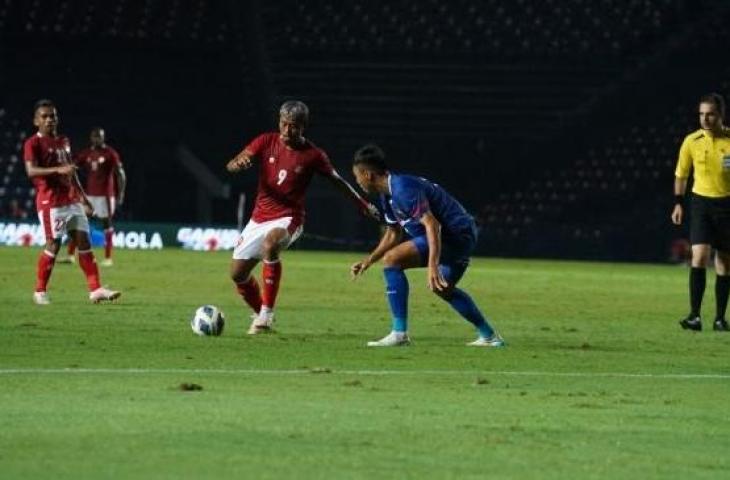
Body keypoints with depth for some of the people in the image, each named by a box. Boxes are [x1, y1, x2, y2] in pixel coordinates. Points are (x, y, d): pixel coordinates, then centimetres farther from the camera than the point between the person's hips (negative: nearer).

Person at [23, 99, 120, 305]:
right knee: (53, 244, -8)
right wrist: (57, 170, -32)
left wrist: (82, 196, 24)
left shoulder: (63, 142, 18)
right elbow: (31, 170, -21)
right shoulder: (33, 144, -6)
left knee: (84, 241, 0)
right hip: (50, 200, -7)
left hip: (71, 199, 7)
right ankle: (40, 292, 4)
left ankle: (95, 289, -2)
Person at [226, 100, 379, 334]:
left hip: (288, 219, -4)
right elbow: (231, 165, -8)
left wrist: (363, 204, 11)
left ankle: (266, 313, -29)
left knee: (271, 242, -37)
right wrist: (239, 163, -32)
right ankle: (260, 315, 32)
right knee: (238, 273, 4)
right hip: (260, 217, 4)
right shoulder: (266, 142, -2)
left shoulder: (313, 155, -7)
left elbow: (338, 181, 8)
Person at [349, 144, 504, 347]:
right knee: (443, 287, 30)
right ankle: (489, 336, 38)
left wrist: (432, 265, -35)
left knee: (392, 259, -16)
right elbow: (394, 233, 26)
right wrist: (369, 260, 19)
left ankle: (399, 333, -15)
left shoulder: (403, 189, -20)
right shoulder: (388, 195, 13)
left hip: (455, 235, -11)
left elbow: (432, 224, -28)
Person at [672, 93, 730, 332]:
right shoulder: (692, 141, -2)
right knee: (699, 255, -15)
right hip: (701, 202, 0)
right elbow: (681, 174, 11)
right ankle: (695, 316, -17)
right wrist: (678, 203, 8)